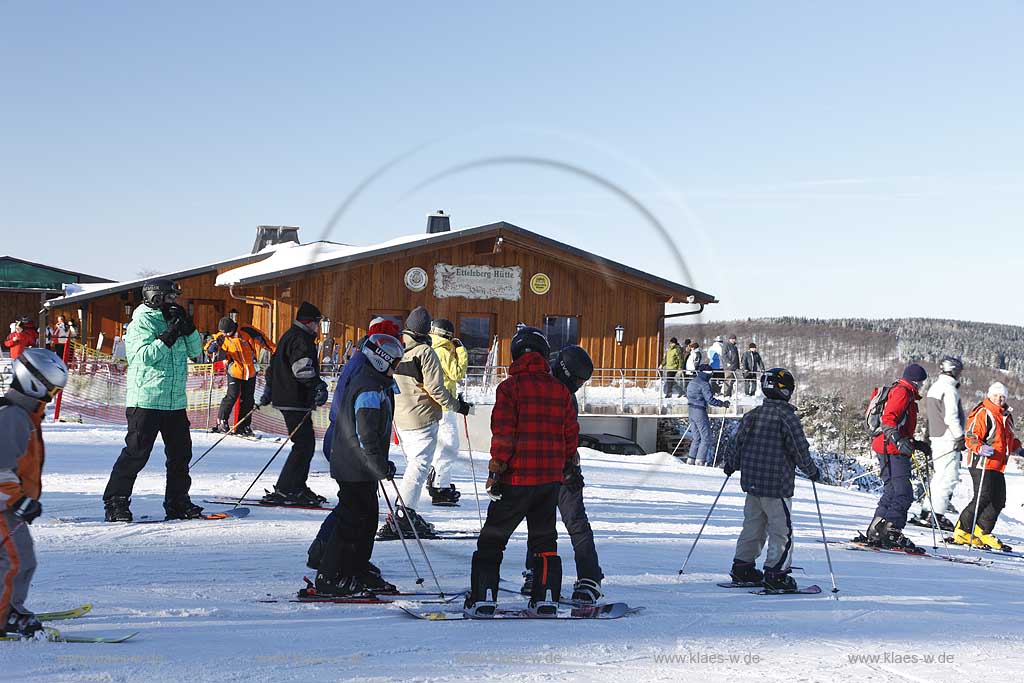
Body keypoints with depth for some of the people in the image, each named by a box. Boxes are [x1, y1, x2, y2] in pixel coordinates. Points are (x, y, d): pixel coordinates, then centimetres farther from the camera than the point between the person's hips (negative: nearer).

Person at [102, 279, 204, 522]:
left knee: (180, 452, 10)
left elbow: (195, 351, 14)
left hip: (175, 401, 8)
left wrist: (189, 328, -1)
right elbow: (145, 355, -18)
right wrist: (169, 336, -22)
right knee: (136, 452, -7)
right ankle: (115, 502, 0)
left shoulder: (172, 320, 16)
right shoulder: (141, 322, -5)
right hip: (146, 400, -7)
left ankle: (178, 502, 20)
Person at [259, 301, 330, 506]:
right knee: (304, 445, -9)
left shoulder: (289, 336, 21)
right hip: (296, 401, -11)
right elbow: (302, 368, -27)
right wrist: (319, 385, -32)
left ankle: (298, 487, 18)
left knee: (307, 443, 14)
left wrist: (268, 390, 36)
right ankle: (284, 491, -9)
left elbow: (274, 364, 29)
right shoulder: (301, 339, -12)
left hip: (283, 396, 11)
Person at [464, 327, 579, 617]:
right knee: (544, 538, 16)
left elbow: (503, 433, -13)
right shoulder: (560, 391, 5)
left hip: (516, 479, -4)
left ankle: (483, 597, 3)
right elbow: (571, 435, 9)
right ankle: (546, 598, 13)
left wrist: (496, 470, -8)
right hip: (551, 478, 4)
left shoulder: (509, 387, -8)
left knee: (492, 538, 7)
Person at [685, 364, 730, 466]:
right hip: (700, 411, -9)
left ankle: (691, 459, 13)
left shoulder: (692, 382, 12)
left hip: (690, 410, 9)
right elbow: (710, 400, -20)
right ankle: (700, 460, -5)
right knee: (706, 437, -1)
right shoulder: (704, 384, -16)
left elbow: (688, 395, 20)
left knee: (697, 436, 16)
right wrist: (722, 404, -9)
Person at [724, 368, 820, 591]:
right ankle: (775, 574, -1)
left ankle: (742, 567, 22)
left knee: (753, 523, 17)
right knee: (781, 529, 1)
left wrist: (730, 464, 29)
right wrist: (812, 471, 5)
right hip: (777, 484, -7)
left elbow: (736, 442, 12)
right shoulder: (788, 417, -12)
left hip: (751, 481, 7)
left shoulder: (752, 415, 6)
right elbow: (800, 450, -10)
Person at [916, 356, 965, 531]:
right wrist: (961, 437, -16)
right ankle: (938, 516, -8)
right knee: (948, 477, -7)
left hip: (936, 437, 10)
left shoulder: (934, 387, 17)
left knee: (939, 476, 14)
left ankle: (926, 514, 15)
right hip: (948, 439, -10)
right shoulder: (949, 389, -13)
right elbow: (951, 417, -20)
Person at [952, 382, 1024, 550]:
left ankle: (982, 532, 18)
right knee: (983, 498, -15)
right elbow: (971, 437, -16)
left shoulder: (1007, 416, 17)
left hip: (998, 466, 9)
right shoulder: (983, 414, -10)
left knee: (999, 500, 8)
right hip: (982, 463, -9)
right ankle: (962, 531, -8)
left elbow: (1010, 439, 33)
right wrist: (980, 448, -33)